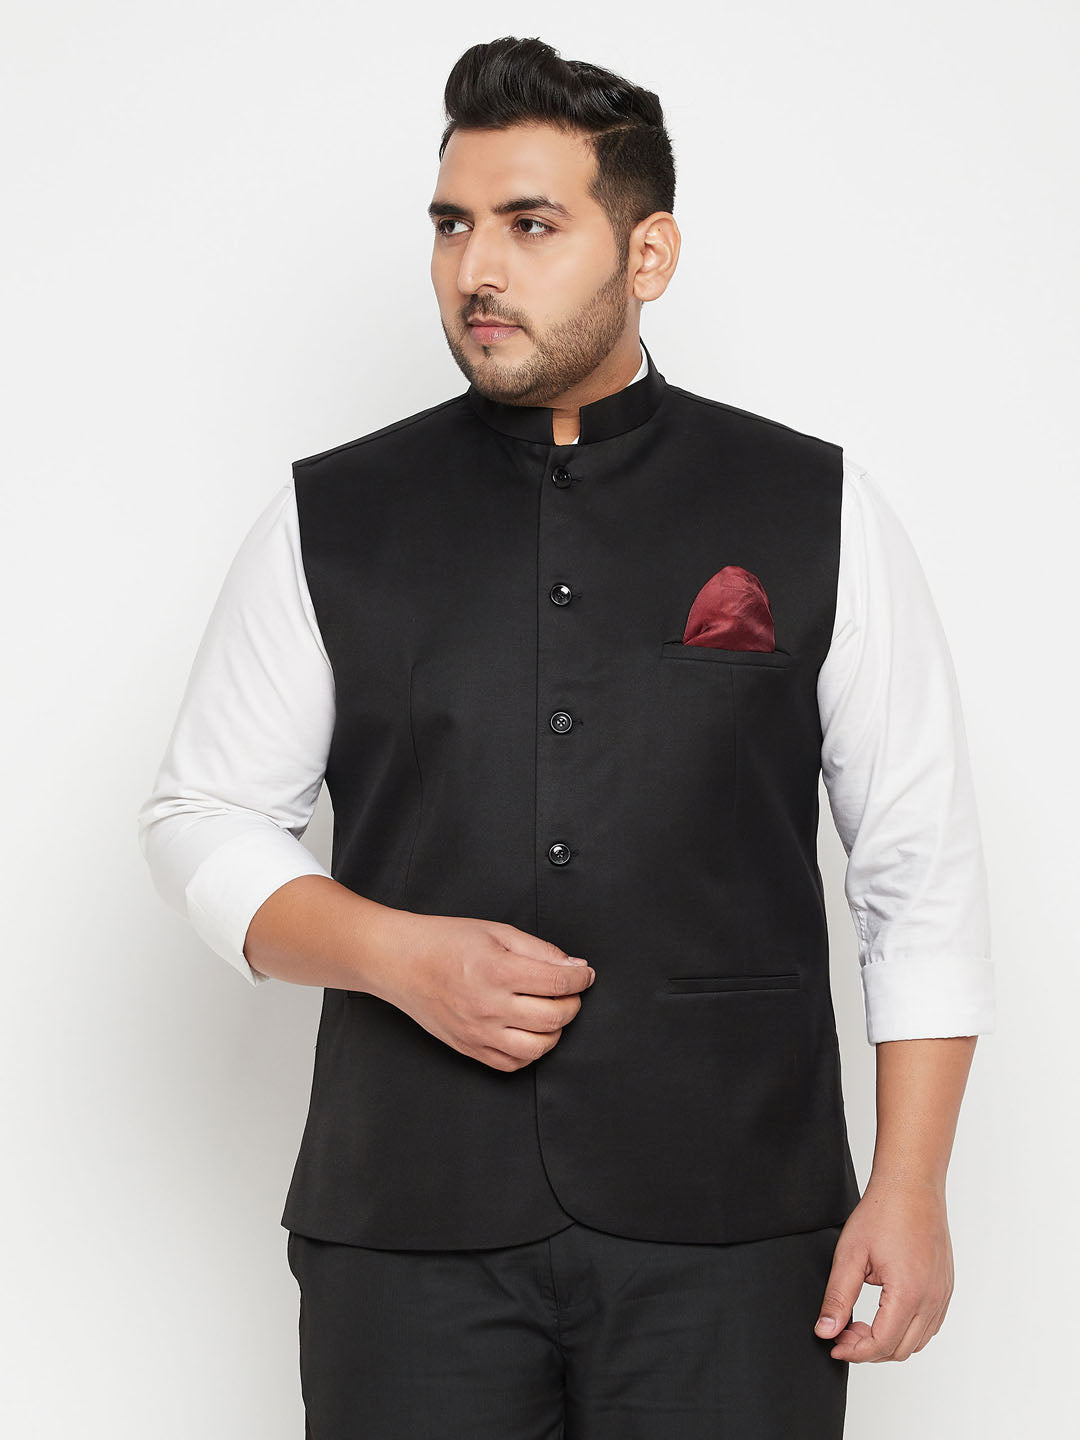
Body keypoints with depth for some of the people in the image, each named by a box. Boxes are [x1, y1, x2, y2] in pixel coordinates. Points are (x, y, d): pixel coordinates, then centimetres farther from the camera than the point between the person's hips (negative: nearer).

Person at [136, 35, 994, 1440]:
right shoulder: (329, 521, 5)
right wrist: (397, 954, -9)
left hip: (731, 1225, 0)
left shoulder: (820, 512, 2)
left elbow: (921, 871, 2)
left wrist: (910, 1192, -4)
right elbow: (203, 816, 9)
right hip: (409, 1223, 1)